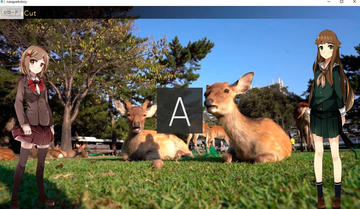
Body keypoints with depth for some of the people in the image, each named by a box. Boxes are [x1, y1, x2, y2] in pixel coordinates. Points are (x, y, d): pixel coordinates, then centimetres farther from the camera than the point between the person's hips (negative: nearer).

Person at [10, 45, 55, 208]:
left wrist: (51, 124, 11)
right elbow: (18, 103, -8)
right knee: (22, 162, -4)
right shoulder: (23, 81, 1)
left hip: (44, 125, 5)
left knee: (41, 161, 9)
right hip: (31, 124, -5)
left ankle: (41, 195, 16)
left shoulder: (42, 82, 14)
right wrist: (24, 123, -19)